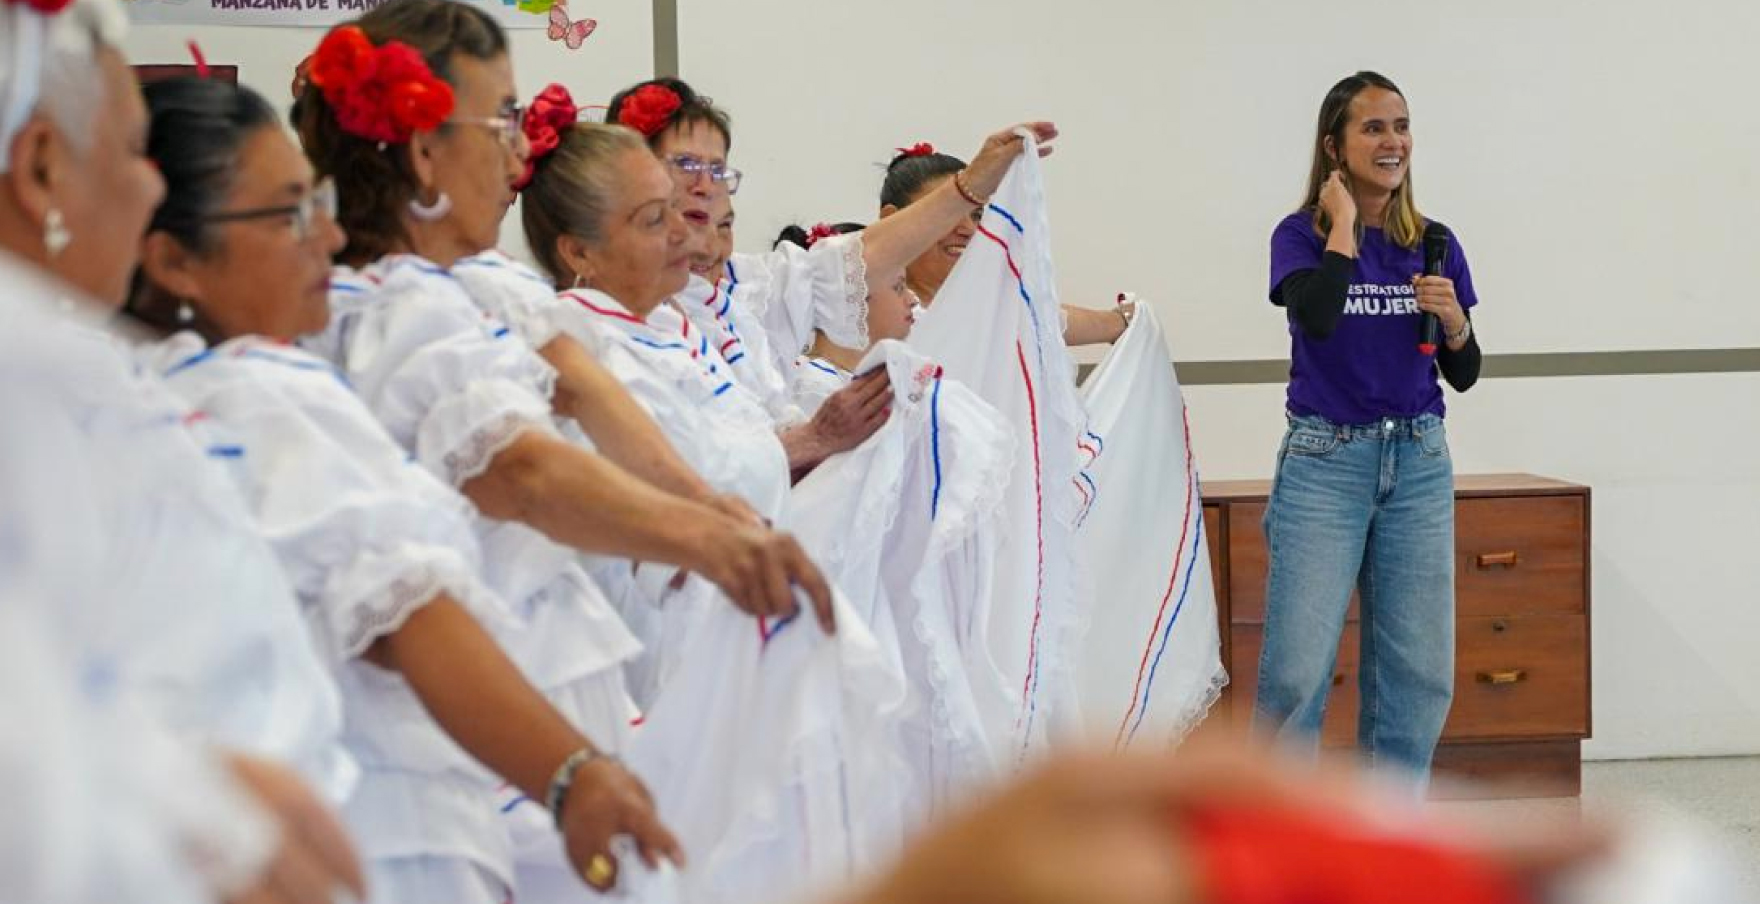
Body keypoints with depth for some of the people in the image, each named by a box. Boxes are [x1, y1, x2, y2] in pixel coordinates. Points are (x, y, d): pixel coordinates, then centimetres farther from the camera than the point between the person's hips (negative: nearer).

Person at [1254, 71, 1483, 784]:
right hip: (1324, 464, -4)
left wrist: (1453, 322, -8)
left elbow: (1464, 376, 12)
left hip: (1418, 464, 4)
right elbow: (1317, 316, -24)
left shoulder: (1434, 244, 9)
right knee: (1297, 672, -9)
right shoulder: (1301, 236, -2)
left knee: (1419, 674, 4)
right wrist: (1344, 224, -11)